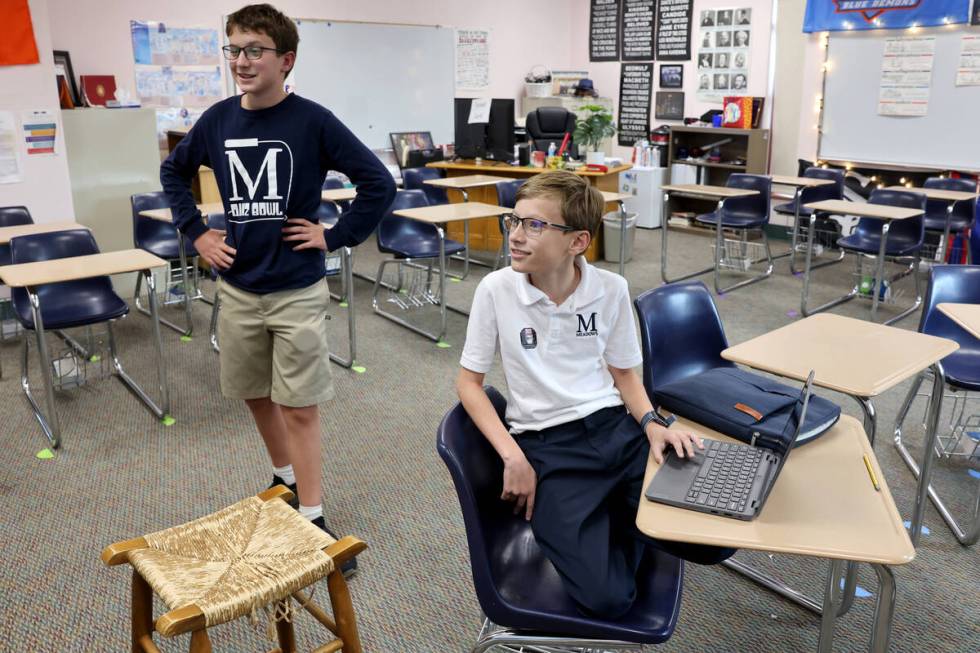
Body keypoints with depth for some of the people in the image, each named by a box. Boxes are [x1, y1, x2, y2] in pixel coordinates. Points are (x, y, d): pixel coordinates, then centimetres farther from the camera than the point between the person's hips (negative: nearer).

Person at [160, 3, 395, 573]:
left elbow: (380, 183, -12)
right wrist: (196, 233, 9)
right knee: (255, 393, 17)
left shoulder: (312, 121, -12)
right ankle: (285, 478, 41)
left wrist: (336, 237, -11)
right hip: (238, 287, 5)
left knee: (299, 405, 1)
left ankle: (312, 516, 14)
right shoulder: (218, 119, 2)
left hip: (298, 290, -5)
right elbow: (174, 171, 19)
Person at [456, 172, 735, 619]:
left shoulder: (611, 289, 0)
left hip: (618, 429, 3)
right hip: (547, 446, -3)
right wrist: (513, 456, -12)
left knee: (713, 542, -12)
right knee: (606, 599, -20)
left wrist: (651, 423, -7)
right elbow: (468, 381, 0)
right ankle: (603, 523, 12)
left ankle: (619, 516, 14)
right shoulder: (496, 289, -7)